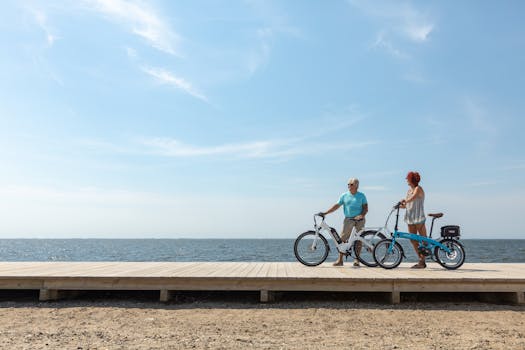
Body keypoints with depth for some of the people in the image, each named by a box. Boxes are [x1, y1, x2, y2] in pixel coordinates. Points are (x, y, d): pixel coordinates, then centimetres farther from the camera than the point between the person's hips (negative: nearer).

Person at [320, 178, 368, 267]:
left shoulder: (361, 196, 5)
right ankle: (340, 260, -8)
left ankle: (357, 259, 11)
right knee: (342, 238, -9)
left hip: (359, 220, -1)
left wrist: (362, 215, -20)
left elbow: (365, 208, 1)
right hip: (348, 219, 1)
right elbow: (337, 206, 7)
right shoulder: (344, 195, 8)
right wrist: (325, 213, -1)